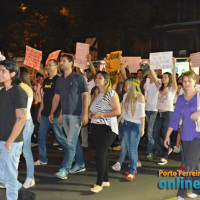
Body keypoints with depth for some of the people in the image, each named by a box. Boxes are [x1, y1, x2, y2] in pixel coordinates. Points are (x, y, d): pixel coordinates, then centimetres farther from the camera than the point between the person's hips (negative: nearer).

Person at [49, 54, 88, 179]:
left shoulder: (78, 78, -6)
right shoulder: (60, 80, 12)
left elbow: (85, 96, -9)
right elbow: (56, 97, 16)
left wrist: (85, 113, -16)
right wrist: (52, 113, 12)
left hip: (76, 114, -6)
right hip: (65, 115, 6)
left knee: (70, 142, -8)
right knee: (75, 141, 14)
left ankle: (66, 169, -4)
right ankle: (80, 165, 25)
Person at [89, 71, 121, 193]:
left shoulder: (111, 93, -8)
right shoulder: (95, 94, 15)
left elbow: (118, 111, -15)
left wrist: (101, 115, -21)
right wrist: (90, 114, 3)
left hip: (107, 128, -7)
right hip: (95, 128, 7)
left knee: (100, 153, -13)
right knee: (102, 154, 12)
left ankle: (99, 184, -9)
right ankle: (106, 180, 22)